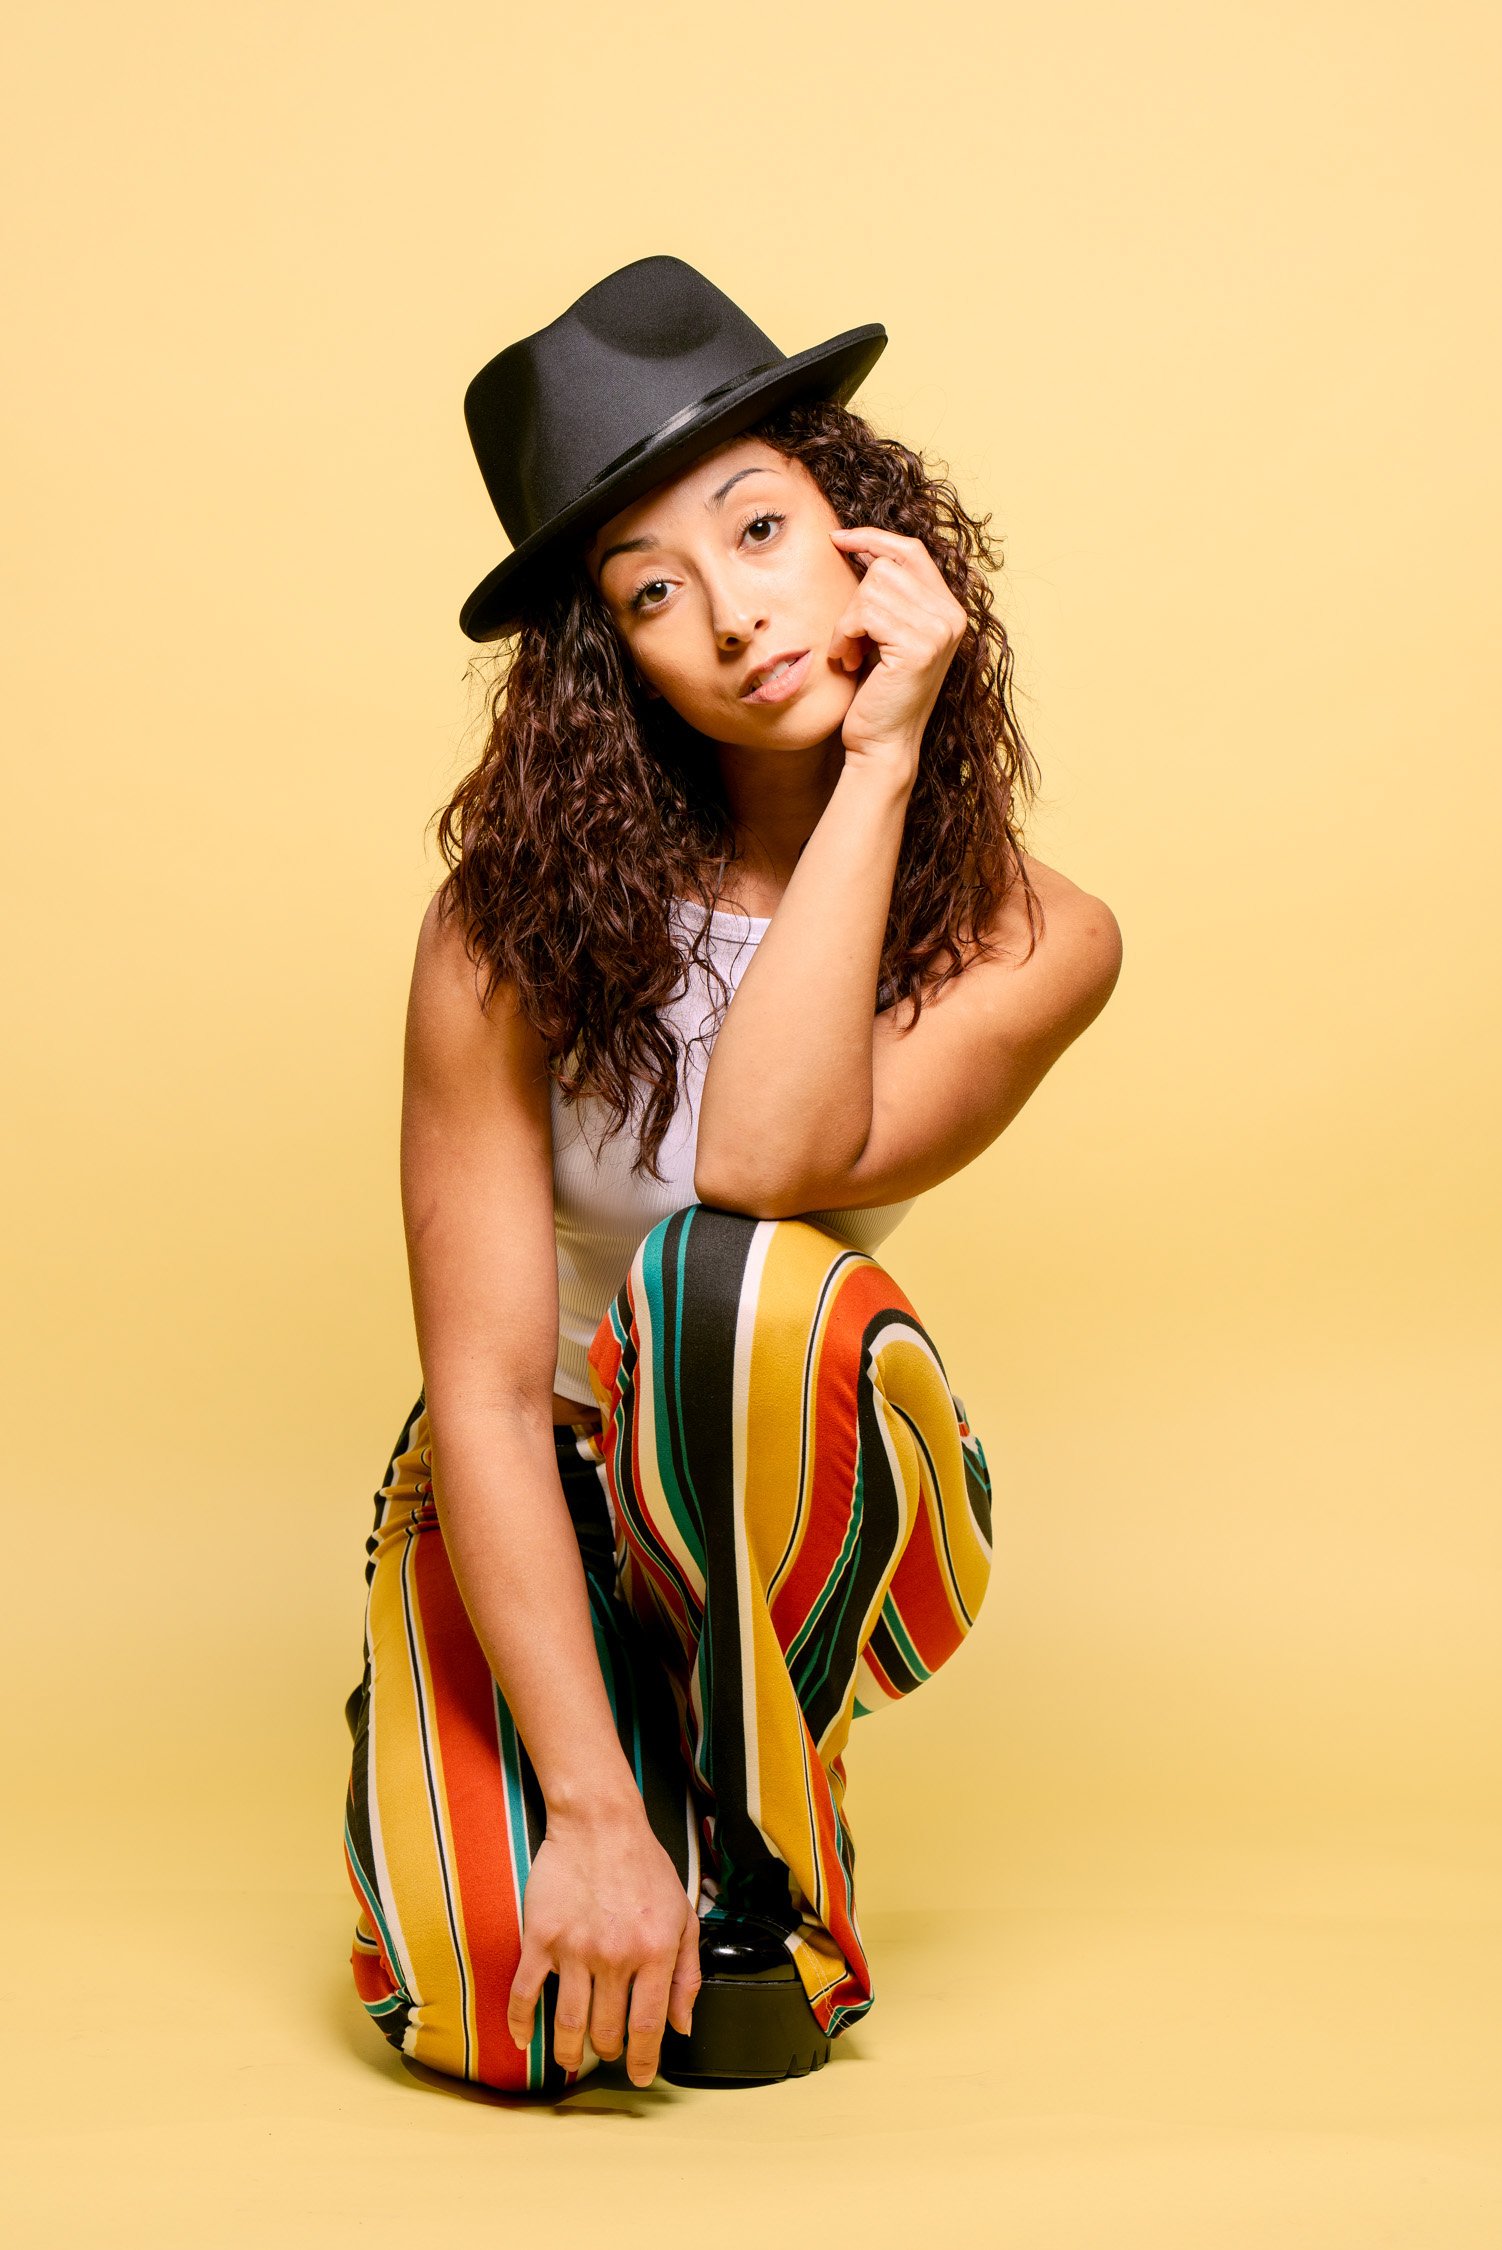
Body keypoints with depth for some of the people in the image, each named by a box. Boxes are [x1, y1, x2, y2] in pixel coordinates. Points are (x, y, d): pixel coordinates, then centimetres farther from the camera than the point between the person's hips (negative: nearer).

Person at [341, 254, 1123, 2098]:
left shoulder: (1031, 939, -14)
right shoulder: (520, 917, -19)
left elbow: (768, 1160, -33)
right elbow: (484, 1383, -22)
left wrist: (885, 756, -30)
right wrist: (593, 1809, -27)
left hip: (797, 1515, 0)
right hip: (537, 1506, 0)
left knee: (747, 1280, -35)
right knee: (502, 2015, -23)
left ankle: (772, 1864, -9)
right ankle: (652, 1774, 16)